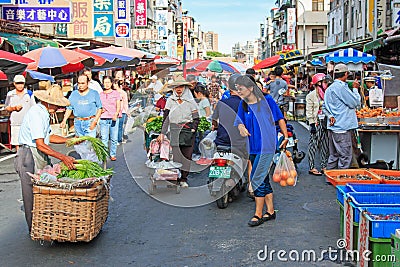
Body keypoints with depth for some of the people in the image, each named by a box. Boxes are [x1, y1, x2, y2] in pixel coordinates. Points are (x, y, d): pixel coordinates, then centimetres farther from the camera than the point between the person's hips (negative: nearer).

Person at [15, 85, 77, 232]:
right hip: (29, 157, -9)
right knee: (32, 195, 0)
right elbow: (40, 144, -25)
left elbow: (49, 137, 20)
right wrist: (63, 157, -29)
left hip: (41, 157, 9)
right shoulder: (36, 113, -20)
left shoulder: (44, 113, 12)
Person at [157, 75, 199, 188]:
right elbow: (166, 117, 8)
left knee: (187, 154, -1)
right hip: (174, 131, 1)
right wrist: (162, 133, 3)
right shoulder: (170, 100, 7)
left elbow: (196, 118, 5)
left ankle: (184, 178, 7)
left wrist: (193, 130, -8)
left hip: (187, 130, -1)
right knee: (176, 154, -1)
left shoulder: (190, 101, 3)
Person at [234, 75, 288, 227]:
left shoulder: (266, 100, -5)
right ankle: (270, 211, 25)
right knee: (263, 179, 13)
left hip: (266, 145, -6)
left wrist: (286, 136, -5)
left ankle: (258, 214, 0)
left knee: (256, 178, -10)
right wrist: (241, 127, -11)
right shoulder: (243, 104, 8)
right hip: (253, 147, 6)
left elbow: (280, 118, 0)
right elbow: (239, 121, 12)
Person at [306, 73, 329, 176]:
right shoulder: (311, 95, -5)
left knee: (325, 145, 9)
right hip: (316, 123, -6)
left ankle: (324, 166, 16)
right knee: (313, 145, -4)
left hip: (325, 123, 7)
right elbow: (309, 111, -9)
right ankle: (311, 167, 1)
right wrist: (312, 124, -14)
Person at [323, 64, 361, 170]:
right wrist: (355, 88, 3)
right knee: (345, 156, -4)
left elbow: (325, 107, 17)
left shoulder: (329, 88, 16)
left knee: (334, 155, 15)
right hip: (342, 127, -10)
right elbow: (355, 102, -11)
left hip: (333, 126, 10)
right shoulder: (341, 87, -14)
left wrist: (330, 116, 1)